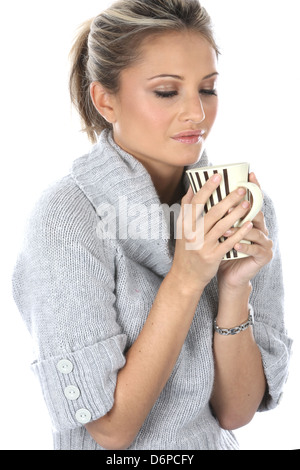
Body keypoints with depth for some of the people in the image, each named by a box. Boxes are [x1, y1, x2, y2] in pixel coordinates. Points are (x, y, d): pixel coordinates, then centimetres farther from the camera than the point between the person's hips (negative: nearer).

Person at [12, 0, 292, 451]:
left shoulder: (243, 206, -8)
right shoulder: (65, 219, -20)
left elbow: (235, 413, -8)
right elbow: (111, 428, -18)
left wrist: (235, 287, -21)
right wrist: (185, 278, -25)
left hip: (217, 443, 2)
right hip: (114, 456, -2)